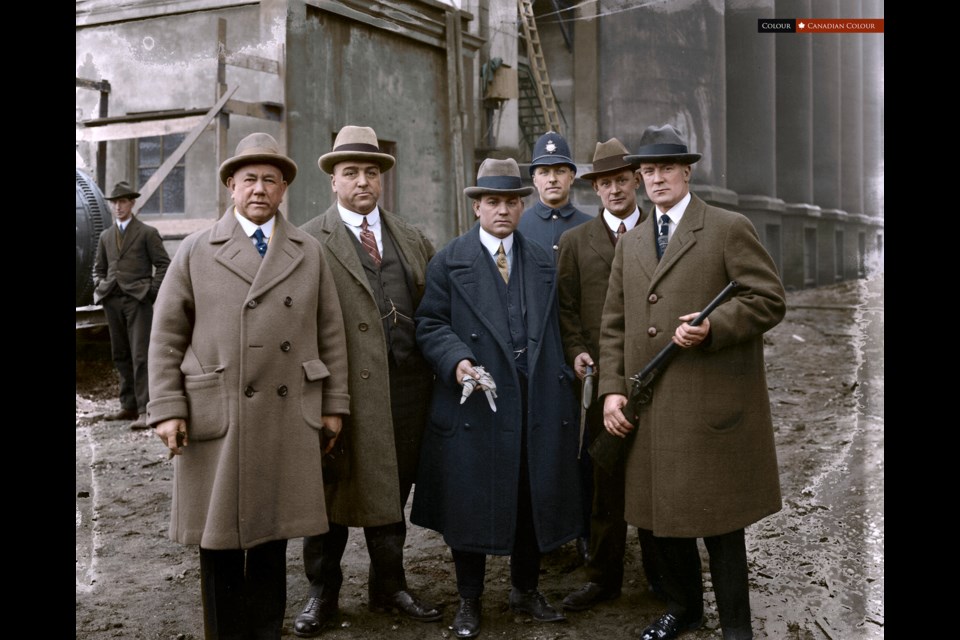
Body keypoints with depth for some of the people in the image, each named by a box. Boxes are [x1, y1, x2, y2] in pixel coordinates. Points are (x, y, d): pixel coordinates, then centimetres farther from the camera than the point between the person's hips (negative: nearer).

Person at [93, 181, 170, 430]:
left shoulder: (147, 233, 2)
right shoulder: (106, 236, 17)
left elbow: (163, 264, -1)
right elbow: (99, 268, 25)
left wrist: (151, 291, -8)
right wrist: (100, 288, 8)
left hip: (138, 300, -6)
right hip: (112, 301, 6)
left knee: (140, 356, -11)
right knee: (121, 356, 9)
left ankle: (145, 410, -12)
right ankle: (128, 406, 17)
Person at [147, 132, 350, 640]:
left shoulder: (310, 253, 11)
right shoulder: (196, 251, 6)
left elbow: (330, 333, 10)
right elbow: (167, 336, 4)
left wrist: (333, 405, 5)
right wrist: (167, 408, -5)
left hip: (288, 420, 1)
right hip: (214, 421, -1)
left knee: (272, 538, 9)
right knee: (220, 542, 7)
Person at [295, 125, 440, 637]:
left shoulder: (413, 239, 13)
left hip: (406, 388, 4)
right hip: (343, 390, -4)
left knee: (393, 493, 15)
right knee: (332, 494, 9)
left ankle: (389, 587, 32)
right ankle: (322, 594, 26)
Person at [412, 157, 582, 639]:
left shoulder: (543, 263, 14)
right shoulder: (448, 262, 2)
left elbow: (552, 328, 15)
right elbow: (430, 324, -2)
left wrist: (563, 375, 6)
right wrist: (456, 362, -18)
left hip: (537, 406, 4)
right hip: (476, 403, -3)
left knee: (534, 499, 11)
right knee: (471, 504, 5)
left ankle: (526, 590, 30)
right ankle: (468, 600, 22)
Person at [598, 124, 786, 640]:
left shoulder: (730, 229, 0)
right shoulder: (629, 244, 16)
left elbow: (769, 300, -6)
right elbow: (614, 324, 14)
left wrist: (712, 327, -20)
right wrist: (612, 388, 4)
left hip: (713, 405, -5)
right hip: (649, 409, 5)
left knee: (717, 519, 2)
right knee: (661, 514, 13)